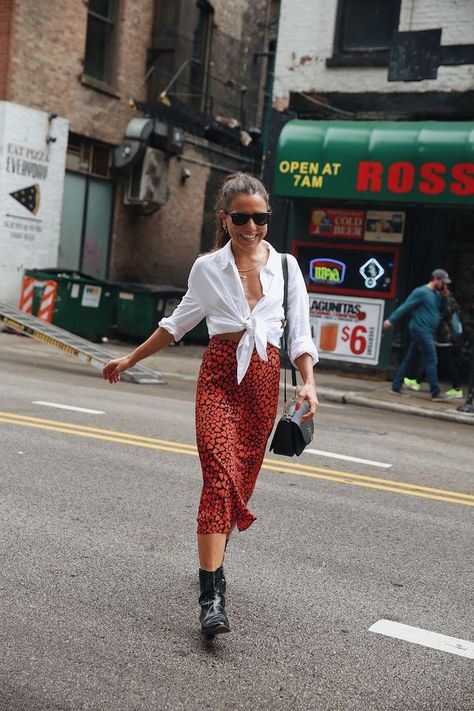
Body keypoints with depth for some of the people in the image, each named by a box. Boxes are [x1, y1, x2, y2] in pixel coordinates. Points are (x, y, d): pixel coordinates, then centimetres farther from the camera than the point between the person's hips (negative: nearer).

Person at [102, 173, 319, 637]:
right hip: (219, 376, -2)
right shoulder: (207, 268, 4)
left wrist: (308, 383, -7)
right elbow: (179, 322, 17)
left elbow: (300, 333, 7)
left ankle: (213, 560, 29)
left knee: (241, 480, 7)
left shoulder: (285, 266, 6)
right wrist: (131, 359, 21)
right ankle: (211, 595, -19)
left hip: (264, 380, 2)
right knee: (221, 475, -17)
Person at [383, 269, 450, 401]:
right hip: (421, 331, -9)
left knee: (409, 360, 10)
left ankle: (396, 386, 15)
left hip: (427, 332, 9)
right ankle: (436, 393, -5)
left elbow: (443, 309, 17)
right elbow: (405, 307, -14)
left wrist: (443, 296, 3)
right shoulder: (421, 292, -12)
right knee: (431, 361, -8)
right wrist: (391, 320, -17)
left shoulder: (436, 294, 15)